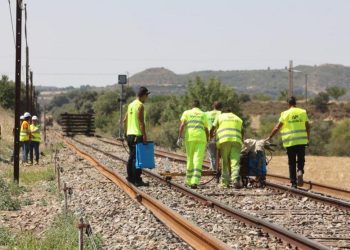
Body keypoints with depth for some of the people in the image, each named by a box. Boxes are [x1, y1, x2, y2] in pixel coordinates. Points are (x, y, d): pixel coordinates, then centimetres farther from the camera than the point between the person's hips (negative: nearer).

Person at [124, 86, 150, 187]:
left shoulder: (131, 105, 14)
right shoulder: (140, 106, -13)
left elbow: (125, 120, 18)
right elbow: (141, 122, -19)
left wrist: (126, 132, 24)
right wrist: (144, 135, -18)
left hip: (130, 134, 9)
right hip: (138, 135, -9)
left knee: (131, 156, 16)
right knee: (138, 158, -7)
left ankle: (130, 177, 22)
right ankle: (137, 180, -8)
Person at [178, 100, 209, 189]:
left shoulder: (187, 113, 11)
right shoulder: (203, 114, 16)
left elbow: (182, 125, -3)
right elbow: (206, 130, 16)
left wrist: (179, 137, -7)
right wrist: (207, 141, 29)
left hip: (189, 138, 1)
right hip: (201, 138, 0)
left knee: (190, 159, 16)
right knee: (198, 160, -7)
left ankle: (189, 181, 23)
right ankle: (194, 182, -22)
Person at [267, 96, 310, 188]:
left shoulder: (285, 114, -3)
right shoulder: (303, 112, 4)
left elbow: (277, 128, -3)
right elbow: (307, 126, 8)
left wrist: (269, 137, 7)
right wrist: (308, 137, 24)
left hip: (290, 142, -1)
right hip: (301, 141, 1)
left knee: (292, 162, 7)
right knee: (301, 160, 11)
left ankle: (293, 182, 7)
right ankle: (300, 171, -19)